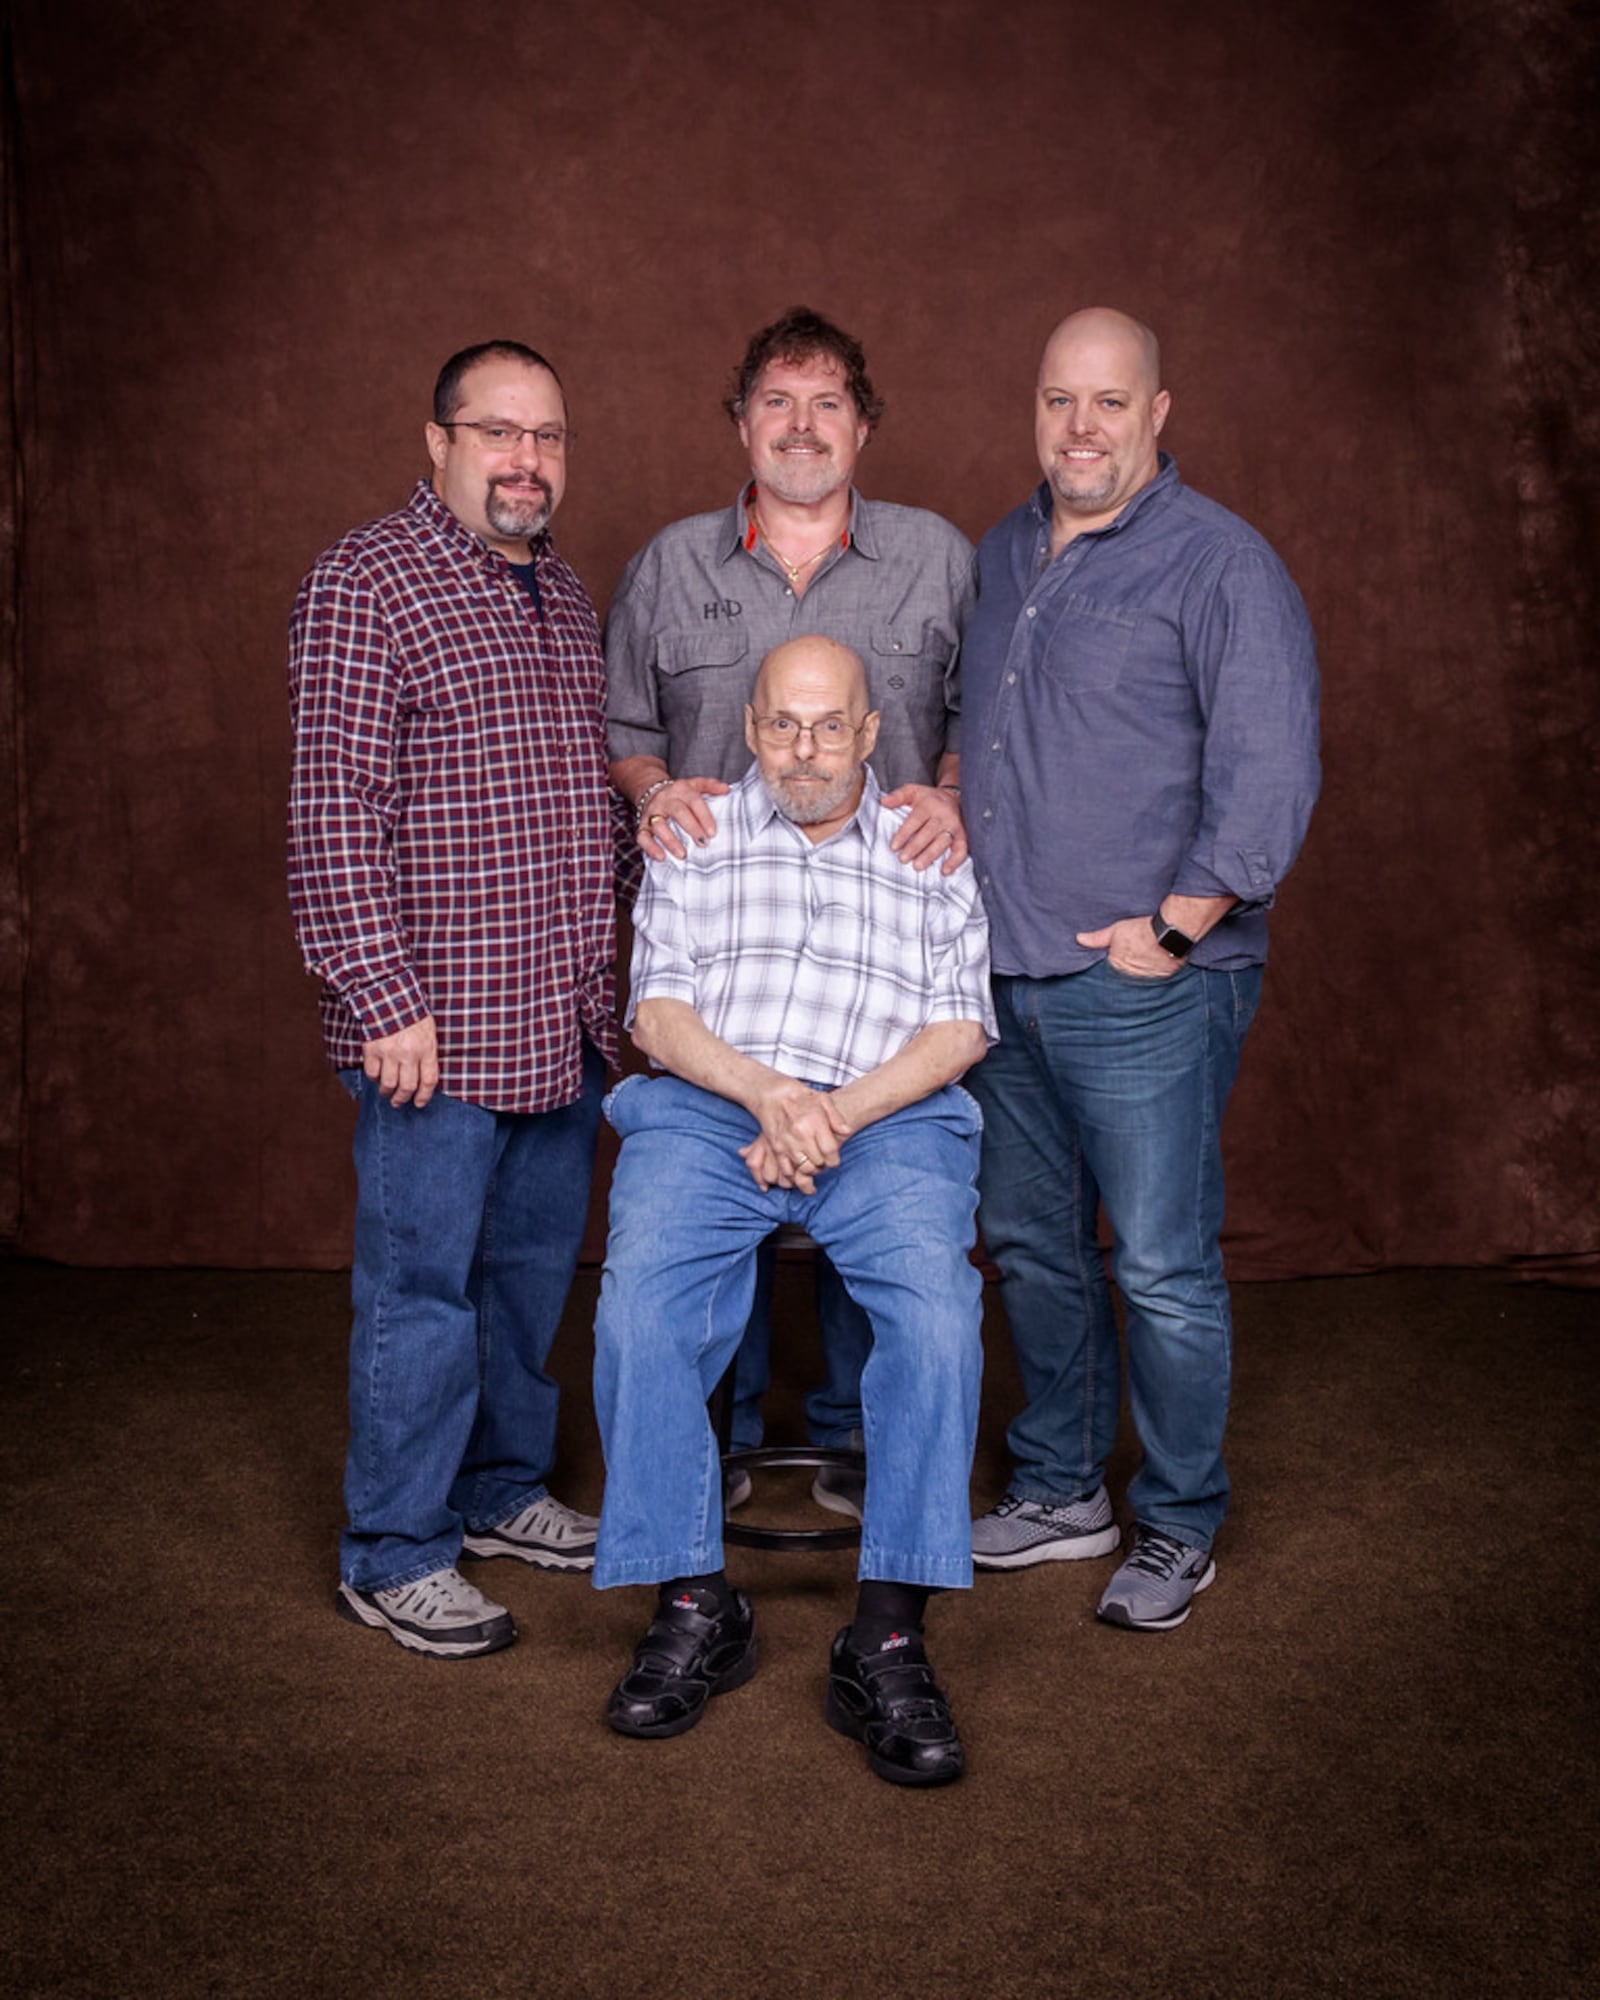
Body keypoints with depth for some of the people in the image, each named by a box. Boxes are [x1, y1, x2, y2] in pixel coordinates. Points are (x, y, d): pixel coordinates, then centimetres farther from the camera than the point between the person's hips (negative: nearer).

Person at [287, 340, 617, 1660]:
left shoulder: (566, 593, 15)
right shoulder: (368, 585, -10)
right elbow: (336, 811, -15)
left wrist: (609, 982, 19)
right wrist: (383, 996, -19)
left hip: (567, 1020, 8)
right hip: (439, 1025, -7)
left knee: (534, 1270, 17)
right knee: (422, 1289, 1)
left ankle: (504, 1490, 34)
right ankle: (393, 1556, 16)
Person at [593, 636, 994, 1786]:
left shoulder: (932, 852, 18)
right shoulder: (694, 839, 19)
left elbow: (958, 1026, 7)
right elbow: (658, 1010, 8)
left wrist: (836, 1114, -9)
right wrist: (766, 1090, -12)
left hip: (887, 1121, 0)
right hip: (707, 1111, 1)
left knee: (937, 1309, -30)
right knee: (640, 1311, -27)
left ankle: (888, 1641, -25)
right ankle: (695, 1607, -14)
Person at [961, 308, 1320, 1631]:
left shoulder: (1221, 564, -9)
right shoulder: (1002, 554, 14)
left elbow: (1270, 778, -15)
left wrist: (1172, 928, -16)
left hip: (1146, 989, -7)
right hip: (1004, 979, 7)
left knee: (1164, 1269, 0)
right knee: (1031, 1248, 15)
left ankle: (1179, 1530, 18)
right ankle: (1062, 1490, 32)